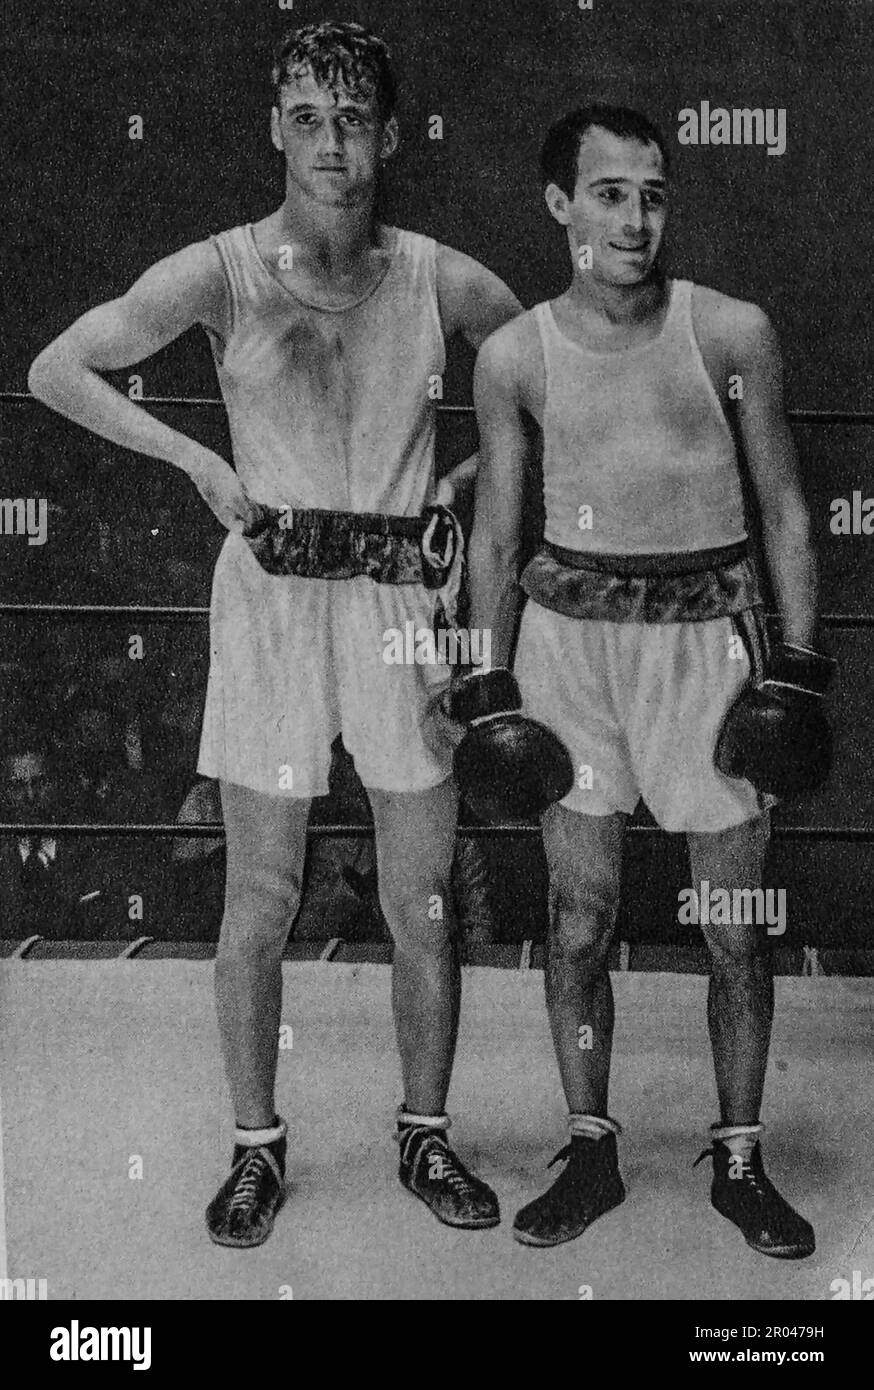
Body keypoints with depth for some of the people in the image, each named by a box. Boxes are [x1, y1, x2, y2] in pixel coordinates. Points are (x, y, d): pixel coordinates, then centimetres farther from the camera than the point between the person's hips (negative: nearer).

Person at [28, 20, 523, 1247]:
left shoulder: (438, 277, 1)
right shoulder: (223, 273, -4)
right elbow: (57, 372, -3)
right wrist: (202, 461, -8)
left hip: (404, 593, 2)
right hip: (271, 594, -1)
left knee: (422, 901, 6)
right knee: (260, 897, 5)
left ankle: (427, 1136, 25)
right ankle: (257, 1147, 22)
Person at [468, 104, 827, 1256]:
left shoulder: (733, 333, -3)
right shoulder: (514, 357, 1)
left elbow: (784, 507, 5)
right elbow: (496, 530, 9)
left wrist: (801, 663, 0)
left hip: (705, 626, -1)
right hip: (568, 624, 1)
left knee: (739, 930, 4)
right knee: (578, 919, 6)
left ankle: (739, 1162, 23)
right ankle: (589, 1152, 23)